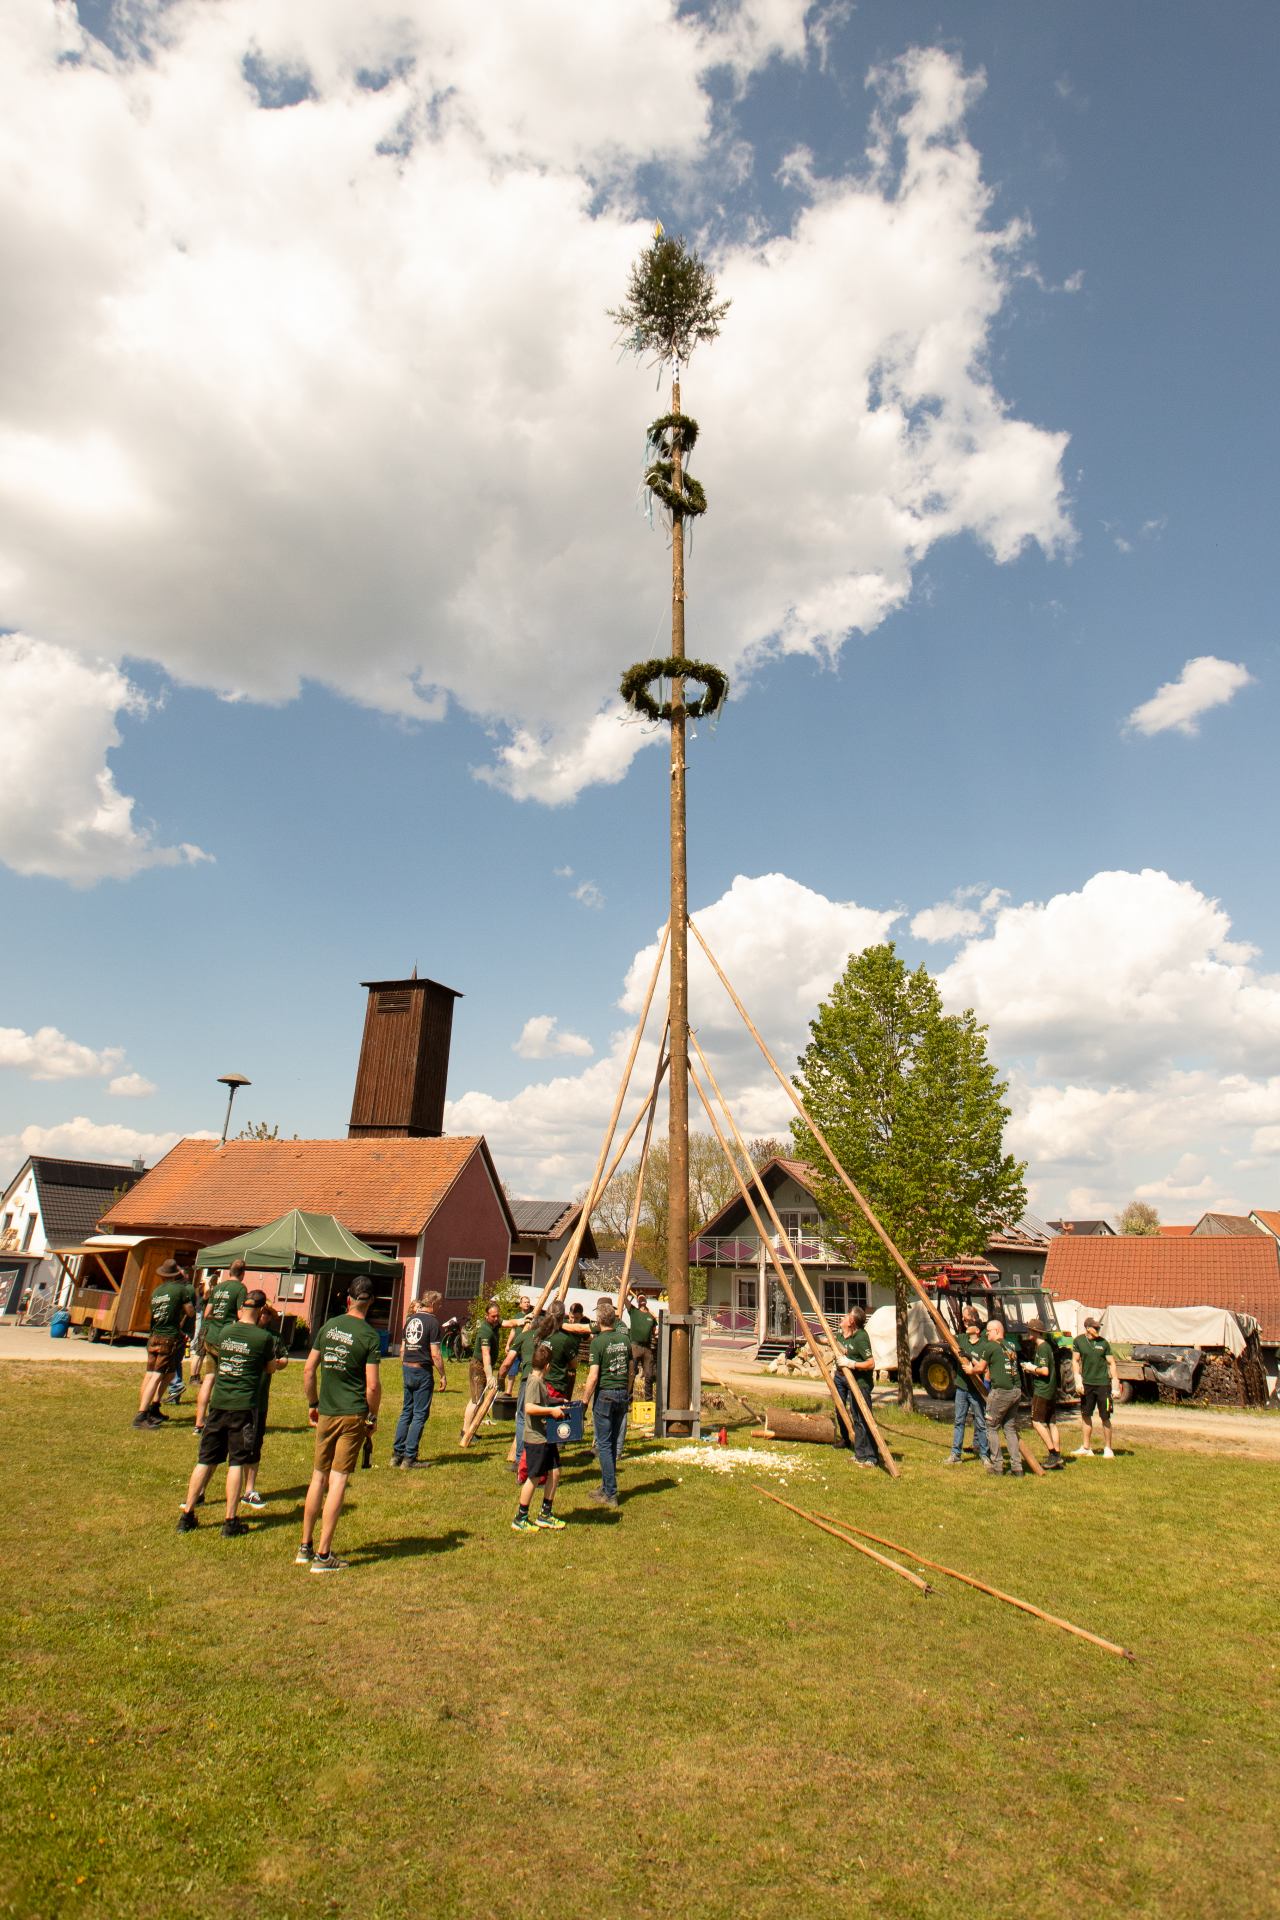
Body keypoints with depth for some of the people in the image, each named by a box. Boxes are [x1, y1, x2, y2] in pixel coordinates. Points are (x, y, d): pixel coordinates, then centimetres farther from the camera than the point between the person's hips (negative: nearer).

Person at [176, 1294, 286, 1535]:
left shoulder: (226, 1331, 4)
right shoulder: (264, 1337, -9)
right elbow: (271, 1368, 6)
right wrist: (277, 1361, 28)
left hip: (218, 1403, 4)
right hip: (244, 1406, -4)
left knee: (205, 1461, 13)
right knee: (237, 1463, 3)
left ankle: (186, 1516, 18)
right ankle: (230, 1521, 7)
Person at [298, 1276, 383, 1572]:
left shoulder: (328, 1326, 2)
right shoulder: (370, 1336, -11)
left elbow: (308, 1371, 6)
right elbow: (372, 1386, -14)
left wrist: (312, 1404, 18)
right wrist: (373, 1417, 1)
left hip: (326, 1414, 4)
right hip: (353, 1415, -4)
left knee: (318, 1478, 16)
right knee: (338, 1481, 1)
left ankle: (305, 1547, 26)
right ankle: (323, 1555, 6)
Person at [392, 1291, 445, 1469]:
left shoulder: (410, 1320, 9)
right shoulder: (432, 1322, -12)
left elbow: (402, 1349, 14)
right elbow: (435, 1354, -15)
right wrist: (442, 1376, -7)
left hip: (407, 1369, 7)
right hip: (423, 1370, -7)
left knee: (406, 1411, 16)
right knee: (420, 1414, 2)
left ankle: (397, 1454, 19)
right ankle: (409, 1458, 4)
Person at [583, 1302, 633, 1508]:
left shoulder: (598, 1342, -13)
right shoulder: (625, 1339, 5)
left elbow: (593, 1377, -16)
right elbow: (632, 1371, 13)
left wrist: (584, 1401, -8)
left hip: (605, 1394, -6)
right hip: (622, 1394, 6)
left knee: (604, 1444, 2)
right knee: (614, 1443, 15)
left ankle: (611, 1494, 3)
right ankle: (606, 1486, 24)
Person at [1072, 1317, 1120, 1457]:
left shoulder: (1103, 1343, -1)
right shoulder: (1078, 1341, -1)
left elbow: (1111, 1363, 3)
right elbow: (1075, 1360, 2)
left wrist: (1115, 1385, -2)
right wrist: (1078, 1381, -5)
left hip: (1103, 1383, -1)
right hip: (1086, 1384, 1)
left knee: (1105, 1417, 0)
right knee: (1085, 1415, 9)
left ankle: (1107, 1449, 13)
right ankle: (1087, 1447, 20)